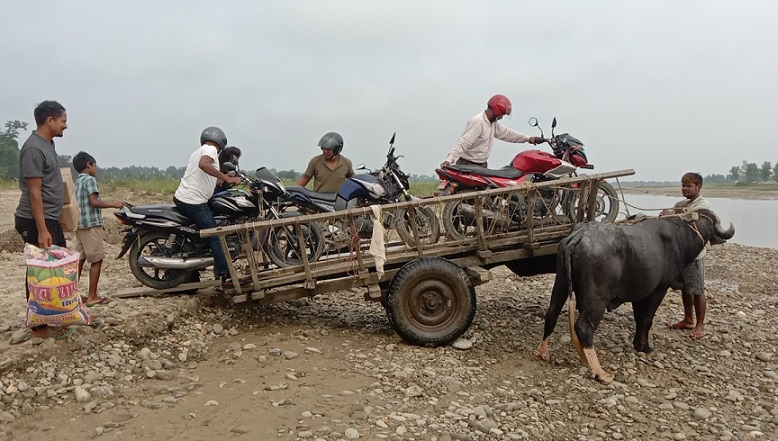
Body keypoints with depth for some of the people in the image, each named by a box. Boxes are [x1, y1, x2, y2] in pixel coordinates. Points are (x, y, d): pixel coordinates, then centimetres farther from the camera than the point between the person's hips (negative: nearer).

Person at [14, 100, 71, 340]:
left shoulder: (48, 144, 12)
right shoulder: (34, 148, -18)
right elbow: (34, 192, -22)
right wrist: (42, 230, -24)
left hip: (50, 218, 10)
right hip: (37, 221, -10)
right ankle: (39, 326, 7)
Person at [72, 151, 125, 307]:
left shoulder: (76, 182, 17)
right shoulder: (89, 180, -9)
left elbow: (85, 203, 17)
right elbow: (94, 201, -19)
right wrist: (113, 204, -12)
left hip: (79, 225, 9)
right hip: (91, 225, -9)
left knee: (79, 259, 11)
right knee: (96, 260, -3)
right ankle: (92, 296, -1)